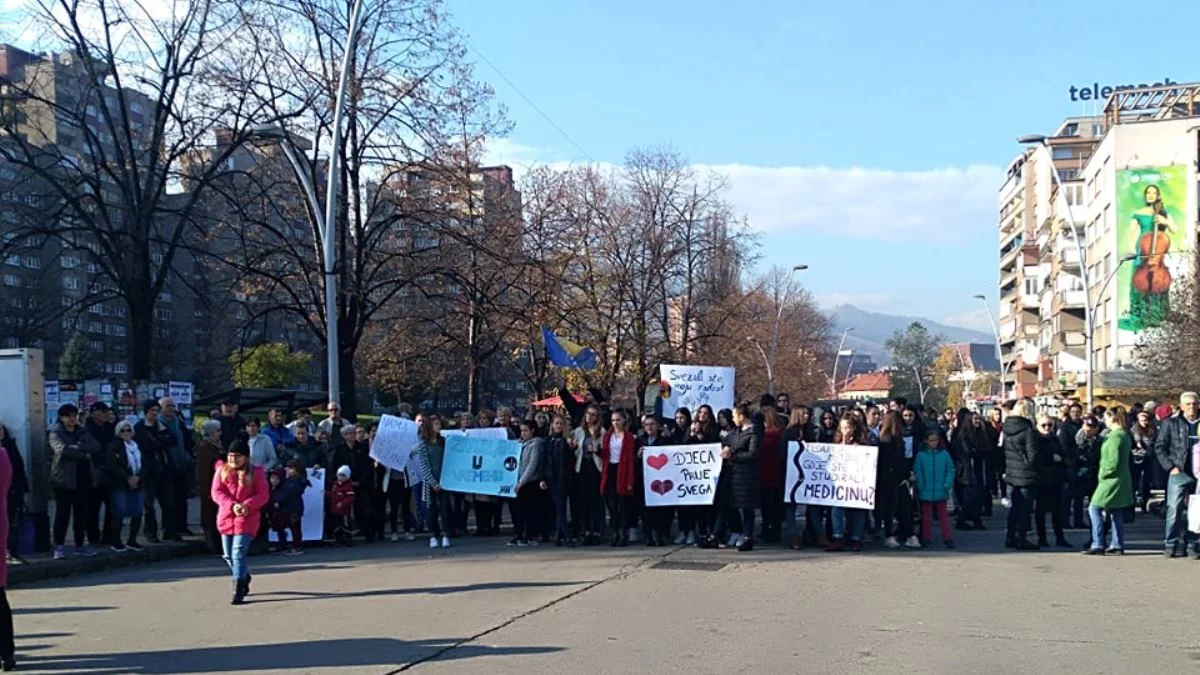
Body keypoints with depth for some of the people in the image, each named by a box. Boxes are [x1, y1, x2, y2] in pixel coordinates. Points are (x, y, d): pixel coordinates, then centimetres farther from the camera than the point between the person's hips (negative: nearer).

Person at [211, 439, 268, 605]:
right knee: (229, 555, 13)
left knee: (238, 553, -14)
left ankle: (238, 590, -12)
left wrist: (246, 505, -22)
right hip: (226, 518, 4)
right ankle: (244, 579, 37)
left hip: (246, 519, -4)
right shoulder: (222, 470, 5)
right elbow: (216, 492, -4)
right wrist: (232, 505, -20)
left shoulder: (255, 472, 0)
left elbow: (263, 495, -6)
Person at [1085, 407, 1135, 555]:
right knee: (1116, 512, 13)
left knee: (1094, 508, -6)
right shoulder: (1125, 435, 12)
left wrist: (1102, 475, -10)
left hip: (1112, 480, -10)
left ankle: (1098, 545, -8)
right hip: (1122, 479, 10)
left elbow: (1113, 461, -22)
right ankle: (1117, 545, 15)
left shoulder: (1115, 436, -17)